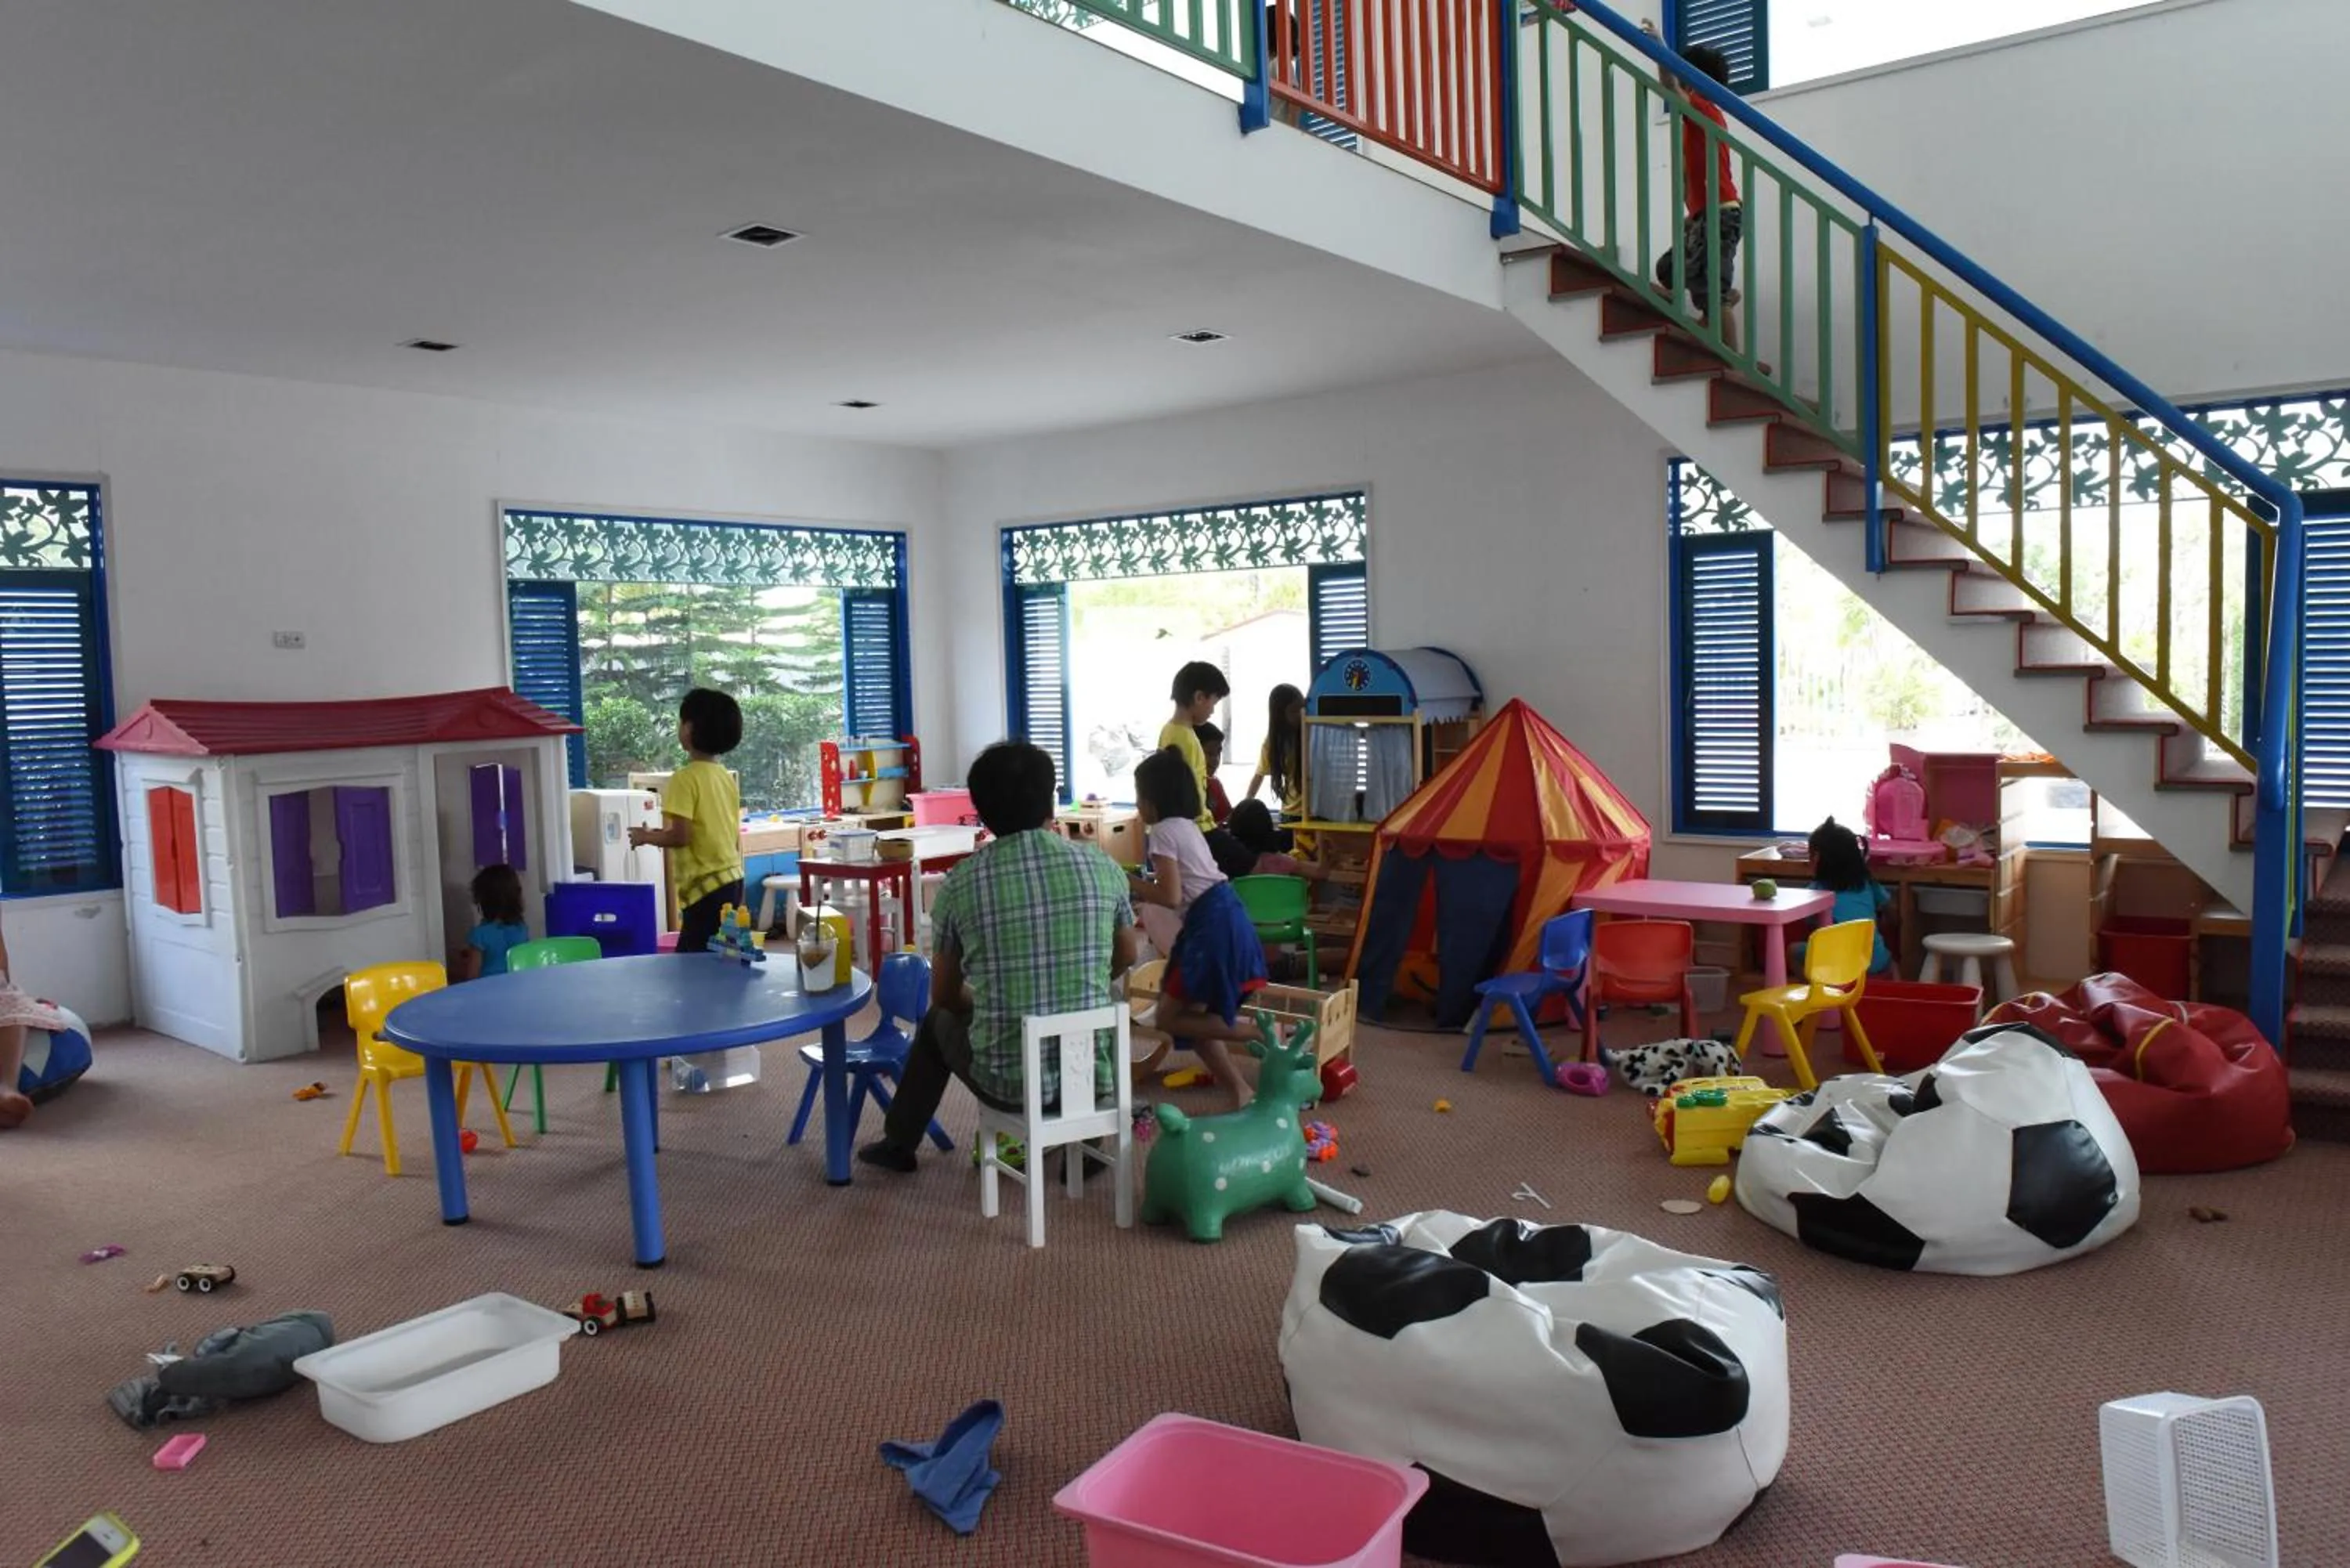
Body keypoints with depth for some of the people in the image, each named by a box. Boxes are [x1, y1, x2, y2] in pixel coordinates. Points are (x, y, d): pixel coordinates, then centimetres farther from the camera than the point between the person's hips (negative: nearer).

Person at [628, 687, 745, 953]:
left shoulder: (685, 778, -12)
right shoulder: (726, 777, 11)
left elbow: (681, 836, -17)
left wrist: (647, 837, 1)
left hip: (707, 887, -8)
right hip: (731, 879, 8)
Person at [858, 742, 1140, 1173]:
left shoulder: (961, 882, -8)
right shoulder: (1103, 868, -4)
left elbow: (945, 995, 6)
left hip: (1009, 1082, -1)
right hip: (1095, 1072, 1)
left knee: (939, 1021, 32)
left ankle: (897, 1144, 50)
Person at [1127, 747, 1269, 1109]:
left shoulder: (1163, 832, -9)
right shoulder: (1187, 825, 18)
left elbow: (1171, 898, -15)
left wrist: (1134, 884, -1)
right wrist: (1145, 885, 22)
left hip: (1211, 926, -9)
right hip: (1224, 919, 9)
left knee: (1170, 1018, -3)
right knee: (1193, 1013, 12)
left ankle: (1261, 1032, -9)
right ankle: (1238, 1088, 8)